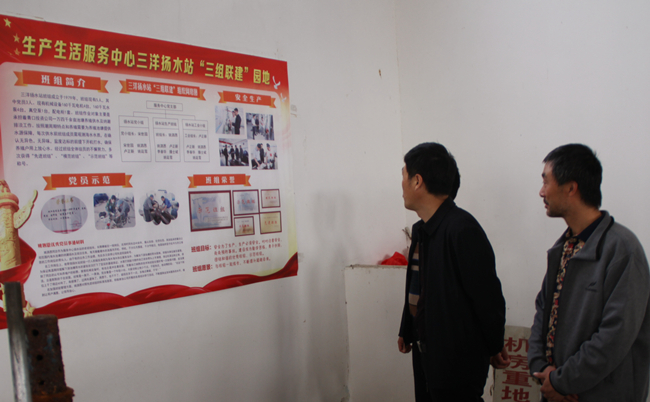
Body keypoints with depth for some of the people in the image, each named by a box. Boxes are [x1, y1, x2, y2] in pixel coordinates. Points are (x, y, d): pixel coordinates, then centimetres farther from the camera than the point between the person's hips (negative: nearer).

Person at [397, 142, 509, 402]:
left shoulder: (462, 230, -22)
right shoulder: (421, 228, 7)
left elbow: (487, 297, -17)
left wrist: (495, 348, -7)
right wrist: (406, 332, 19)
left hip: (457, 359, -8)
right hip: (425, 351, 8)